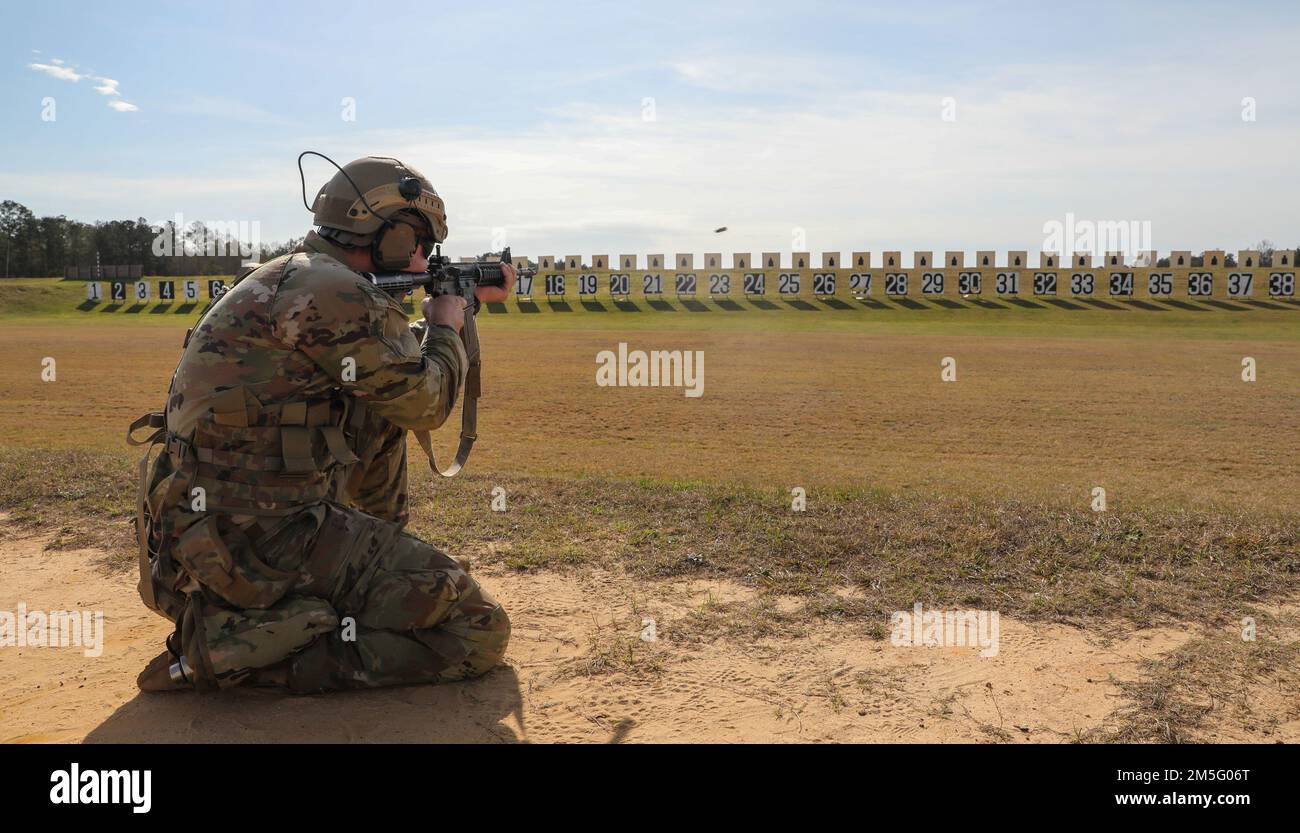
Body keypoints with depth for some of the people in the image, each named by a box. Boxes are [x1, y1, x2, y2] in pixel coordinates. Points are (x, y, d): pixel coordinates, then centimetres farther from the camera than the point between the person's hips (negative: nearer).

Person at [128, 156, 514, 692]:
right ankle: (241, 650, -11)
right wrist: (448, 326, 9)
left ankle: (386, 555, 28)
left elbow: (393, 360, 29)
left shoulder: (291, 279, 15)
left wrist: (469, 300, 33)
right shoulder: (334, 292, -16)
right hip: (261, 543, -10)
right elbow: (424, 403, -9)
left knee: (380, 411, 23)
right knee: (479, 631, -10)